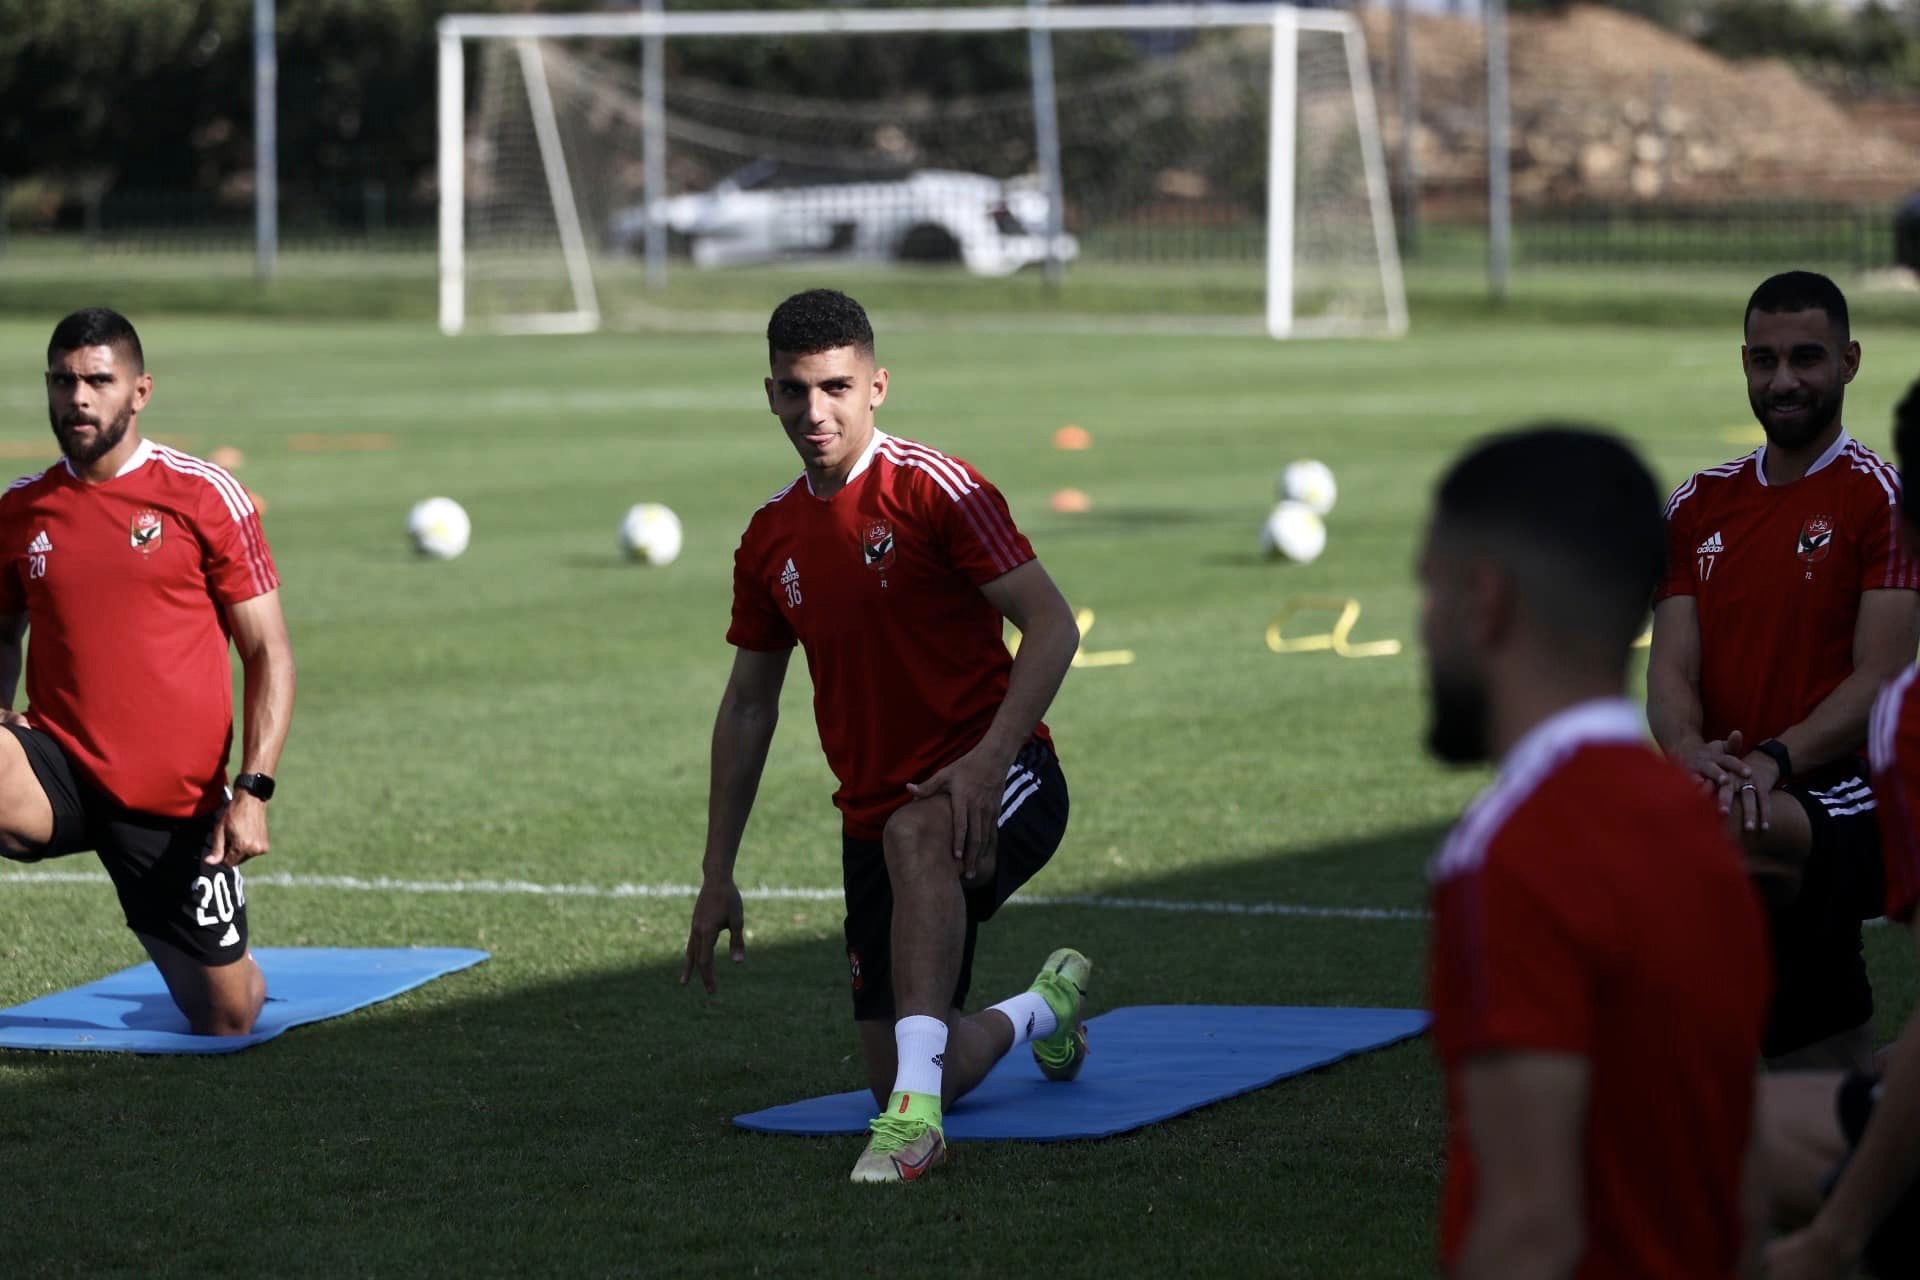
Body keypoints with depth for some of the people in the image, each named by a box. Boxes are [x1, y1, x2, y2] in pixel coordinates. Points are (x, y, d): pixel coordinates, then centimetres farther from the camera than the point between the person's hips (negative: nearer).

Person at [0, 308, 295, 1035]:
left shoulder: (206, 498, -3)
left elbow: (268, 652, -1)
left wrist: (253, 789, -12)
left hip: (178, 803, -1)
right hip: (61, 776, 1)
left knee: (225, 1023, 5)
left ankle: (236, 974, 42)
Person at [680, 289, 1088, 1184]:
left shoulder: (931, 490, -10)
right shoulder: (771, 538, 9)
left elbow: (1051, 627, -15)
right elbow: (747, 707, 18)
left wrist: (989, 757, -28)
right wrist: (717, 874, 16)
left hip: (1001, 785, -6)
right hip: (875, 815, 6)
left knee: (915, 833, -42)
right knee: (896, 1079, 4)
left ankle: (915, 1110, -46)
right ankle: (1042, 1010, 38)